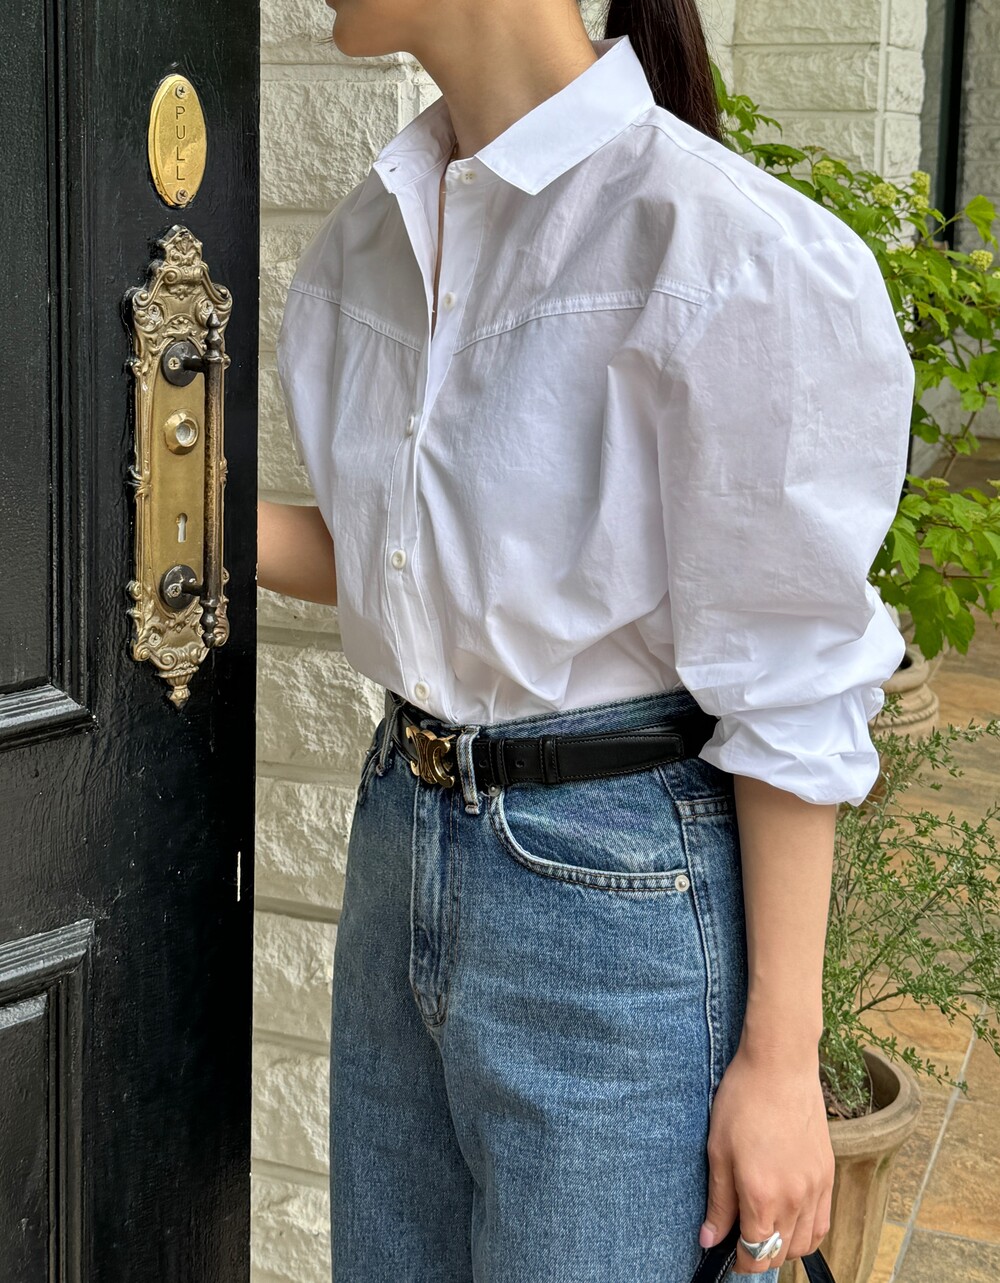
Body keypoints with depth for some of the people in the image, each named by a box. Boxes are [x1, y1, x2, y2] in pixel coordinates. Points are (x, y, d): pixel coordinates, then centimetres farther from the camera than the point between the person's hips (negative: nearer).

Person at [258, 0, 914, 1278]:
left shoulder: (730, 249, -18)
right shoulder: (370, 230, 5)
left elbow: (792, 698, -15)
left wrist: (780, 1056, -12)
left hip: (618, 887, -7)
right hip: (403, 844, 7)